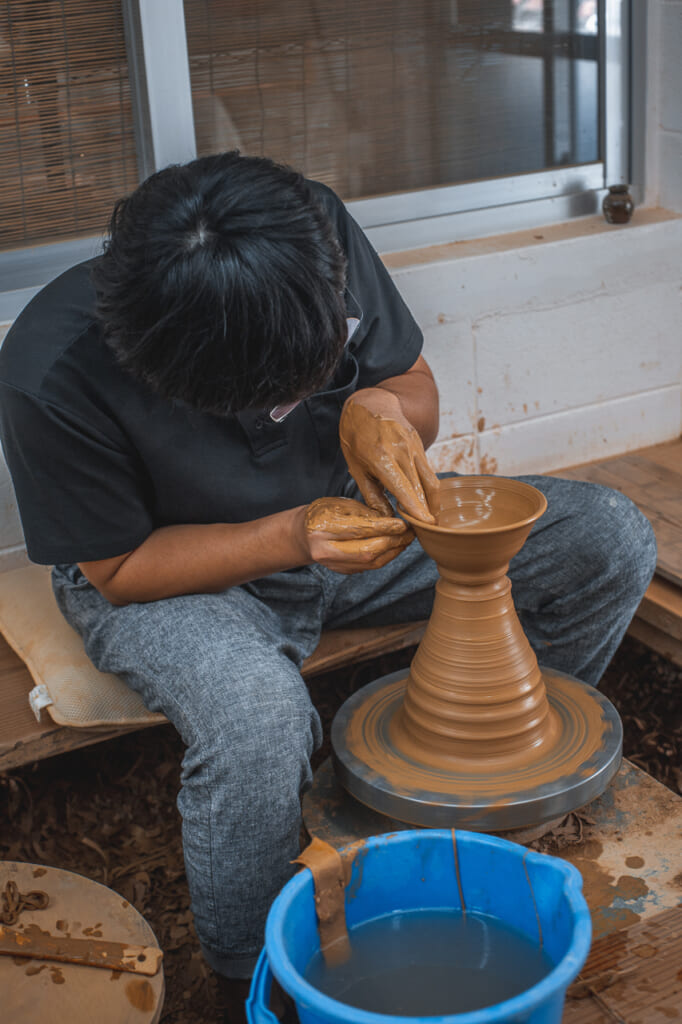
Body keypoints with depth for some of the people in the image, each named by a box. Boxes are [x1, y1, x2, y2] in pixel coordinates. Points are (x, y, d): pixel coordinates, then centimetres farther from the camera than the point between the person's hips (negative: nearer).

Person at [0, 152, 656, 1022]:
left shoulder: (319, 233, -21)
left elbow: (416, 387, -5)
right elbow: (120, 570, -19)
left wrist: (381, 408, -29)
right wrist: (290, 538, -32)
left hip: (344, 515, 5)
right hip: (172, 572, -4)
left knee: (612, 541, -7)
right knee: (257, 714, -40)